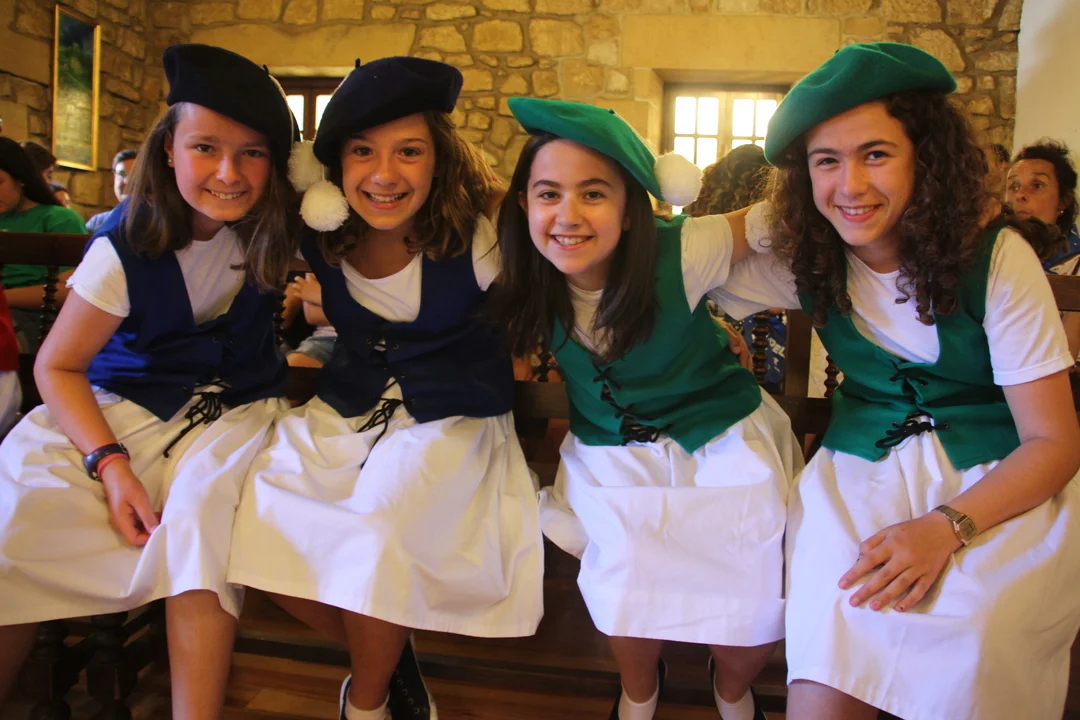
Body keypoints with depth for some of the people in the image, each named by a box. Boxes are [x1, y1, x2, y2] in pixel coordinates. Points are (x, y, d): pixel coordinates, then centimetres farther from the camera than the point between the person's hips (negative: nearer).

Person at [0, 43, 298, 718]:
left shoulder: (275, 223, -9)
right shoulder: (127, 248, -13)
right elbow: (57, 366, -7)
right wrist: (109, 462, -19)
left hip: (235, 406, 0)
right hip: (116, 405, 0)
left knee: (202, 508, -32)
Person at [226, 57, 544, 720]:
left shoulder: (479, 231, -17)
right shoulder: (322, 235, -5)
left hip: (453, 421, -4)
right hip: (344, 415, 5)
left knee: (380, 538, -28)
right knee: (260, 516, -15)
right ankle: (387, 658, 10)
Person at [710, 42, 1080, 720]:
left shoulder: (995, 256, -12)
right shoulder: (802, 255, -4)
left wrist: (946, 526, -23)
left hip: (999, 486, -1)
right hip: (860, 468, 2)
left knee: (970, 643, -26)